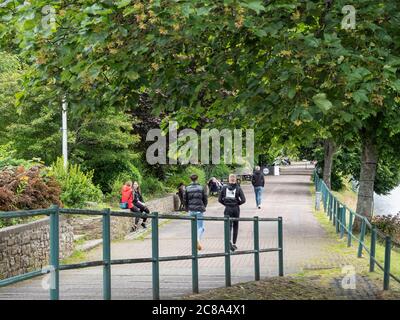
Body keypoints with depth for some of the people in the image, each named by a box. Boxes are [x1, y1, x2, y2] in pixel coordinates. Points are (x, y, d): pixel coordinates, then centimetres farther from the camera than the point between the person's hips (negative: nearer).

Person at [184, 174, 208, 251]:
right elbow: (205, 200, 1)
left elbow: (185, 200, 4)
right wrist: (203, 207, 18)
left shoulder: (187, 189, -1)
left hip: (191, 210, 2)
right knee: (200, 226, 2)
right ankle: (198, 240, -23)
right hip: (199, 210, -2)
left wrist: (187, 208, 19)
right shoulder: (201, 188, -4)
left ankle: (196, 243, 20)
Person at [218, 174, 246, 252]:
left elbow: (219, 199, -1)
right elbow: (243, 200, -11)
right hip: (236, 209, 0)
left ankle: (229, 240, -27)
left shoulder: (225, 188, -1)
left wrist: (226, 204, 11)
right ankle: (234, 243, 19)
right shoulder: (238, 188, -5)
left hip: (227, 209, 0)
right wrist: (238, 203, 6)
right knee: (235, 226, 14)